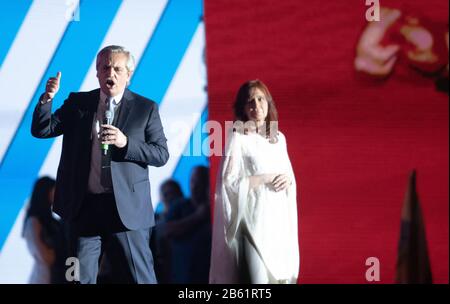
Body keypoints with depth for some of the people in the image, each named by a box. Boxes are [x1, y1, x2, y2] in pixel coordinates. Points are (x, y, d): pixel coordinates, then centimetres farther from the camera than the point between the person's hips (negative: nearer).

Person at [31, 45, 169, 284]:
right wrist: (47, 98, -13)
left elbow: (161, 154, -2)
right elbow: (41, 130, 5)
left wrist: (126, 143, -17)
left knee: (141, 277, 0)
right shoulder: (78, 103, 9)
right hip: (84, 206, 2)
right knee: (80, 277, 6)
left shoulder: (145, 108, 2)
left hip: (126, 207, -2)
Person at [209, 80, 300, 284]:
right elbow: (229, 182, -9)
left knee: (281, 274, 1)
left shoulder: (279, 138, 13)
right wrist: (267, 178, -13)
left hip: (280, 217, 5)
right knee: (260, 276, -12)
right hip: (255, 217, -5)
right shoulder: (238, 137, -4)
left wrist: (288, 179, -4)